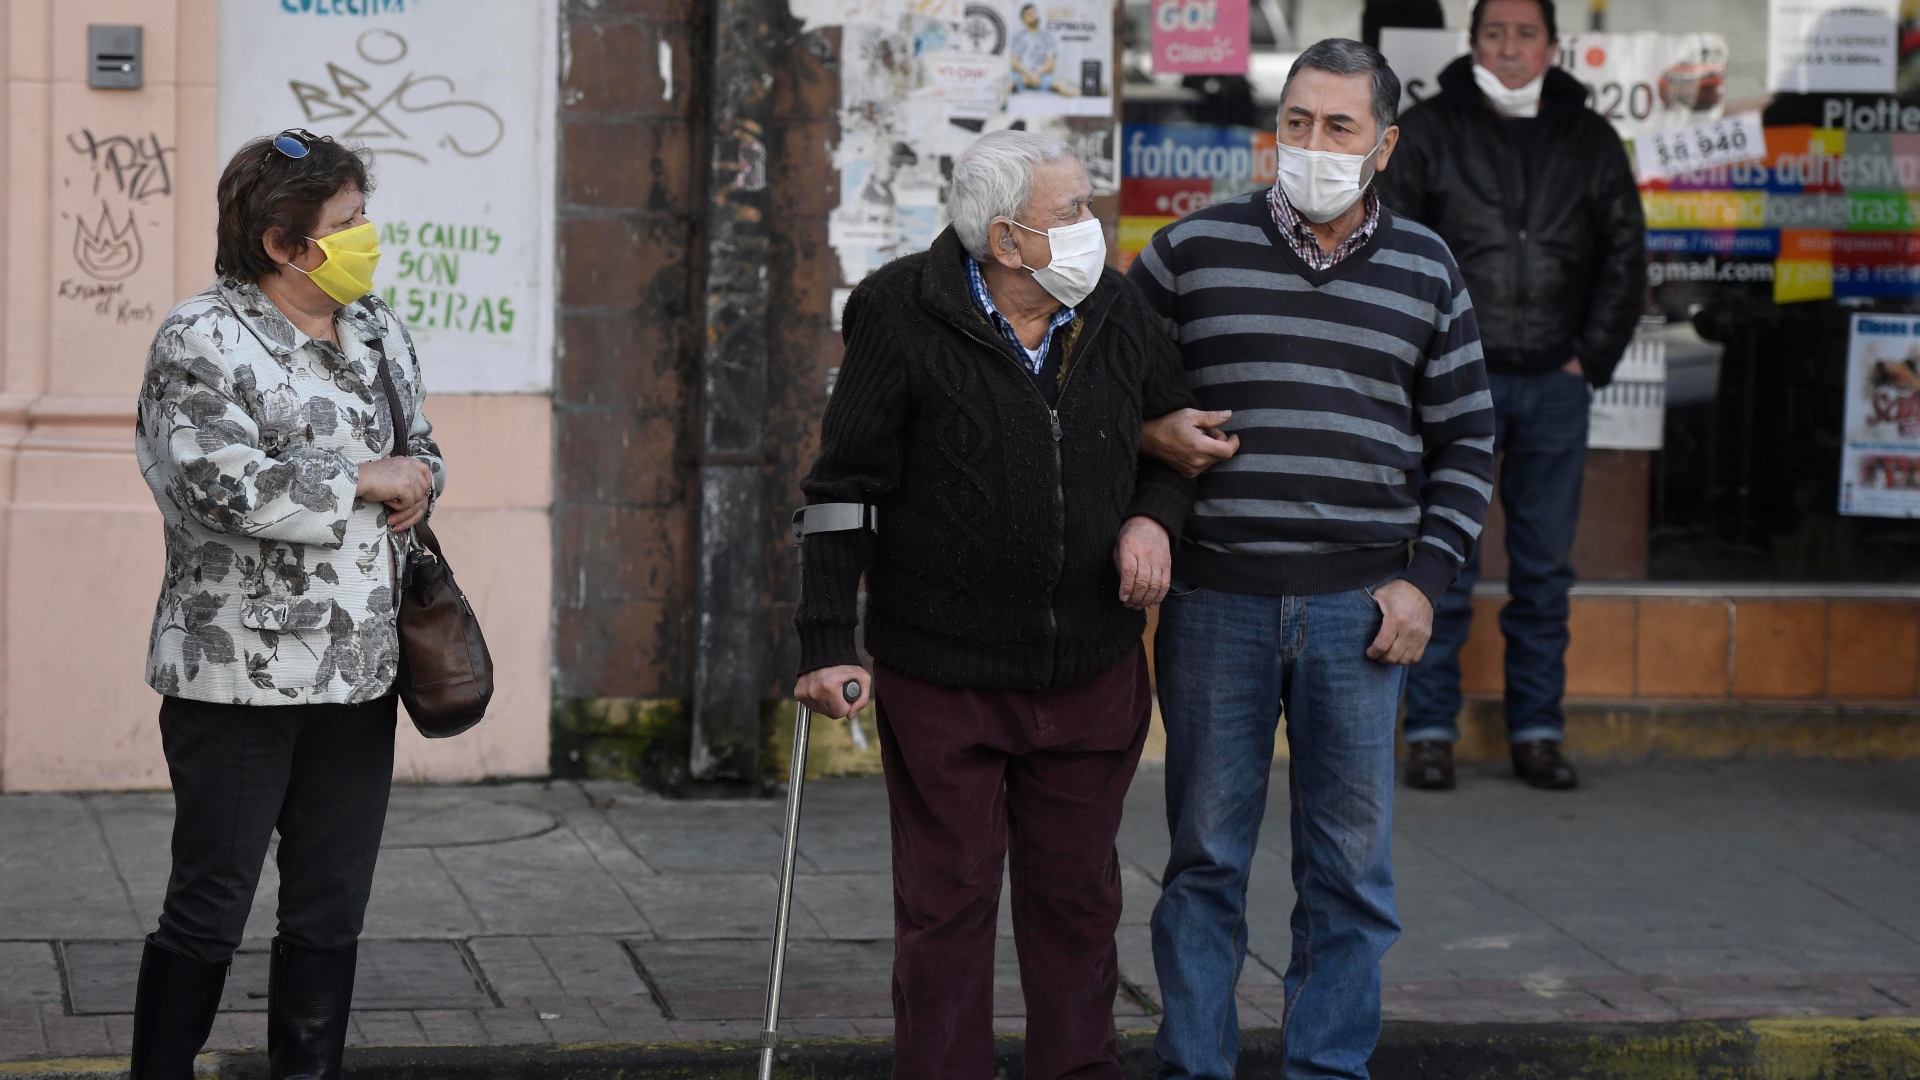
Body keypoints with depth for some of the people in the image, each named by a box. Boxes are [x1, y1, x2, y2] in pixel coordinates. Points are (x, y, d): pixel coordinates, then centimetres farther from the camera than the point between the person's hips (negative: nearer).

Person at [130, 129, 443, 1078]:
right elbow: (226, 487, -23)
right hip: (239, 672, -7)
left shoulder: (377, 332, 13)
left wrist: (417, 484, 1)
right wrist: (363, 481, -14)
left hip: (359, 672, 7)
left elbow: (422, 448, 25)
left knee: (331, 911, 11)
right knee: (208, 910, -2)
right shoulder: (201, 340, -10)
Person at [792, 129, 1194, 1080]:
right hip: (941, 675, -4)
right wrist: (826, 645, -10)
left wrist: (1155, 516, -2)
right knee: (946, 904, 2)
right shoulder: (902, 320, -11)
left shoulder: (1119, 315, 2)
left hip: (1091, 677, 4)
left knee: (1077, 896, 12)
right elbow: (843, 491, -7)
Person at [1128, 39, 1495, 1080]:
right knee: (1205, 858, 4)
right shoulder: (1191, 250, 3)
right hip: (1216, 601, -1)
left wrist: (1425, 577, 1)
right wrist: (1150, 429, -7)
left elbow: (1466, 442, 11)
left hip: (1358, 606, 1)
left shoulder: (1425, 272, 8)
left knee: (1348, 865, 4)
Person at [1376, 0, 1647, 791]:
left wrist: (1592, 356, 5)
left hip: (1555, 385, 2)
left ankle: (1537, 732, 13)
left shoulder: (1590, 140, 9)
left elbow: (1624, 257, 14)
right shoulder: (1427, 132, 2)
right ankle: (1431, 732, 5)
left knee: (1545, 571, 6)